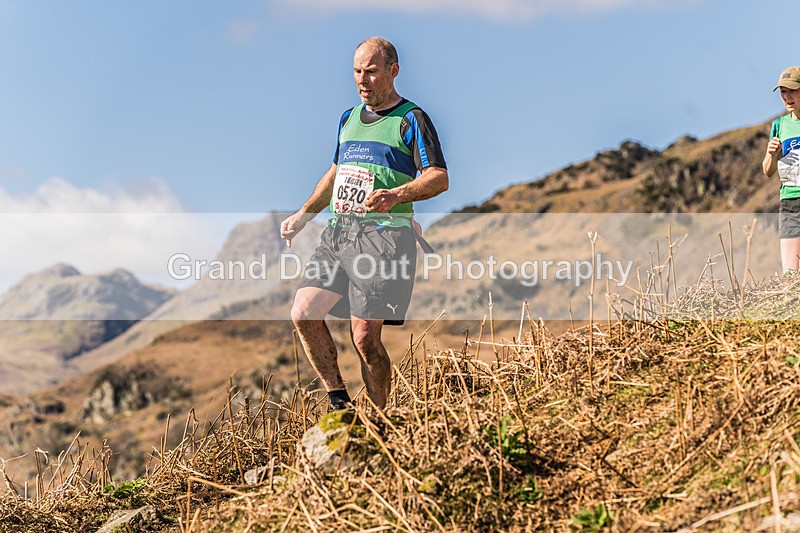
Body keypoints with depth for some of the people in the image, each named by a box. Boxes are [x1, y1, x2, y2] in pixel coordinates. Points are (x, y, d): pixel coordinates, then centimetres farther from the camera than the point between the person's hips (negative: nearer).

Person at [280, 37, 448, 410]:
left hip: (384, 235, -7)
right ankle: (338, 401, 7)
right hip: (338, 232, 7)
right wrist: (302, 215, 24)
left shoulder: (411, 119, -1)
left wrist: (396, 195, -28)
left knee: (364, 337, -10)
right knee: (303, 314, -7)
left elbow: (439, 178, -11)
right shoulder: (349, 118, 21)